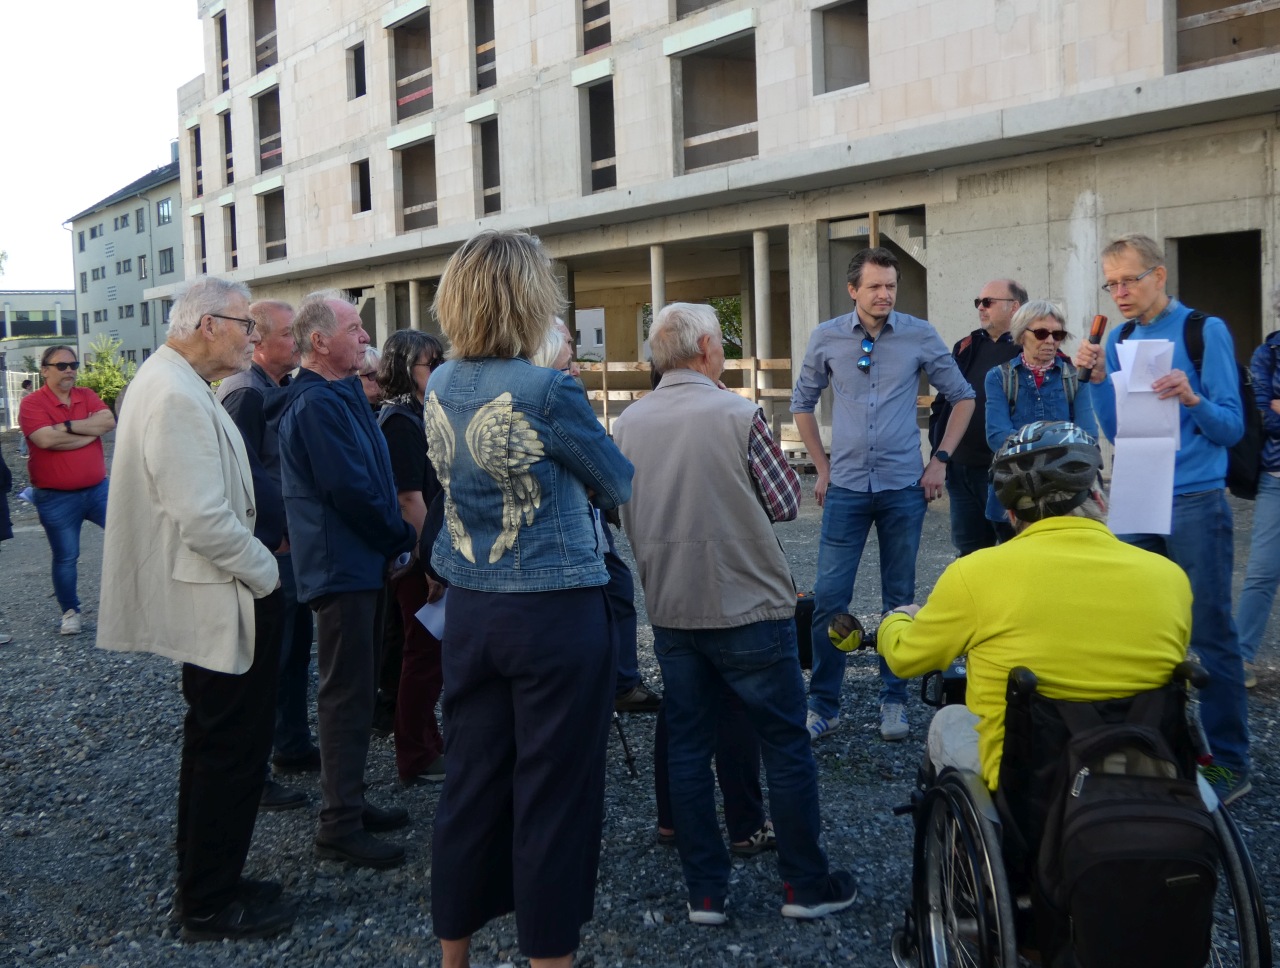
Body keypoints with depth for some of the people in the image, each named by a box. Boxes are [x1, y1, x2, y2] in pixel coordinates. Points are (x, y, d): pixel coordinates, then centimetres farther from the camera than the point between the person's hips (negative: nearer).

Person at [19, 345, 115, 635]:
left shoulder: (87, 395, 5)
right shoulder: (32, 403, -9)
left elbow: (109, 422, -12)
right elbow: (47, 440, -24)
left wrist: (69, 426, -20)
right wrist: (91, 431, -14)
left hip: (98, 489, 4)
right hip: (56, 499, -4)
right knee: (65, 557, 6)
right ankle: (70, 611, 22)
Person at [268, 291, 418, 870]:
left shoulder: (339, 395, 15)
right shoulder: (317, 404, -18)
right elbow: (351, 490, -22)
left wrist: (394, 538, 7)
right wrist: (403, 538, -9)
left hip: (358, 562, 10)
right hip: (344, 566, -10)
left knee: (354, 690, 17)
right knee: (348, 694, -4)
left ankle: (349, 803, 28)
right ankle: (340, 827, 4)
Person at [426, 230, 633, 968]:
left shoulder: (441, 387, 3)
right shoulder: (548, 391, -16)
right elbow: (618, 485, -3)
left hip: (469, 609, 6)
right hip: (556, 612, -6)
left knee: (470, 786, 15)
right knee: (553, 795, 5)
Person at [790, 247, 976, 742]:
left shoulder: (920, 335, -1)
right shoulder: (827, 338, 1)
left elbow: (962, 396, 9)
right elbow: (802, 403, 12)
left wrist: (940, 460, 1)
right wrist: (822, 468, 7)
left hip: (904, 487, 0)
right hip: (846, 487, 0)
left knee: (899, 598, 8)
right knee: (829, 597, -3)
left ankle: (894, 700, 20)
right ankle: (823, 704, 9)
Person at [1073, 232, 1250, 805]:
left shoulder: (1204, 330, -4)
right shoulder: (1117, 341, 10)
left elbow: (1232, 427, -6)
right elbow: (1116, 431, 8)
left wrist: (1192, 398, -24)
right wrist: (1099, 378, -6)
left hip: (1195, 503, -5)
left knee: (1210, 633, -1)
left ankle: (1228, 763, 8)